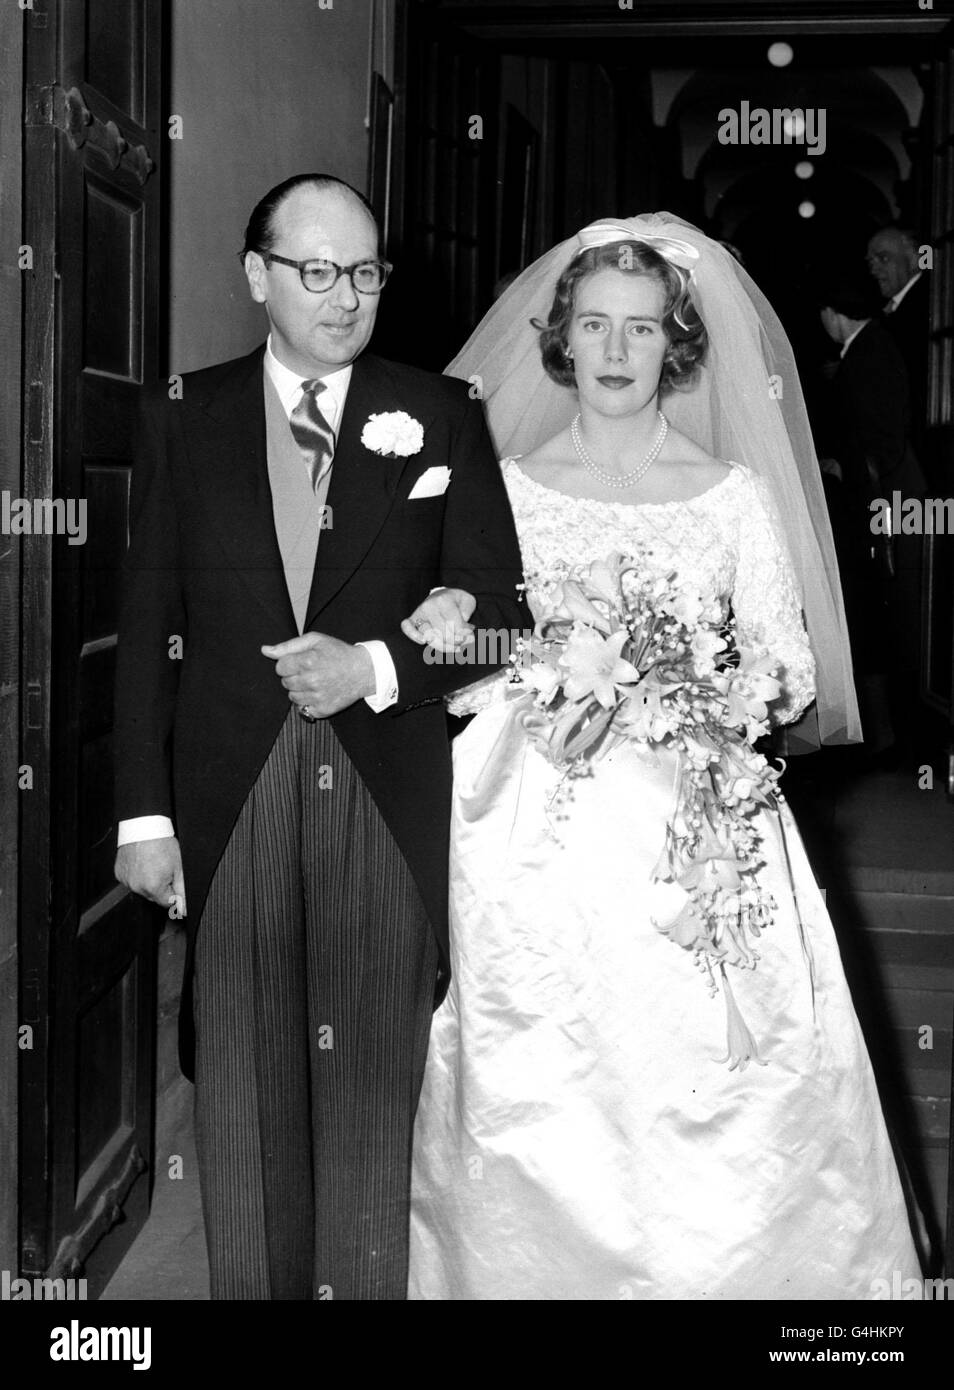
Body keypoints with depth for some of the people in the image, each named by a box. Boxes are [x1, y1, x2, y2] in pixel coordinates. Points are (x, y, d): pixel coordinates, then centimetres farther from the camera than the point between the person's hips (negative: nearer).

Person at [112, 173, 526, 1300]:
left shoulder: (441, 417, 5)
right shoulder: (185, 418, 7)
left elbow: (495, 611, 3)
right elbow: (147, 625, 4)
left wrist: (377, 667, -13)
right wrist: (144, 810, -1)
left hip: (390, 796, -1)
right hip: (230, 795, 1)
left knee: (378, 1077, 5)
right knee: (242, 1081, 9)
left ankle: (370, 1283, 20)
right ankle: (252, 1286, 24)